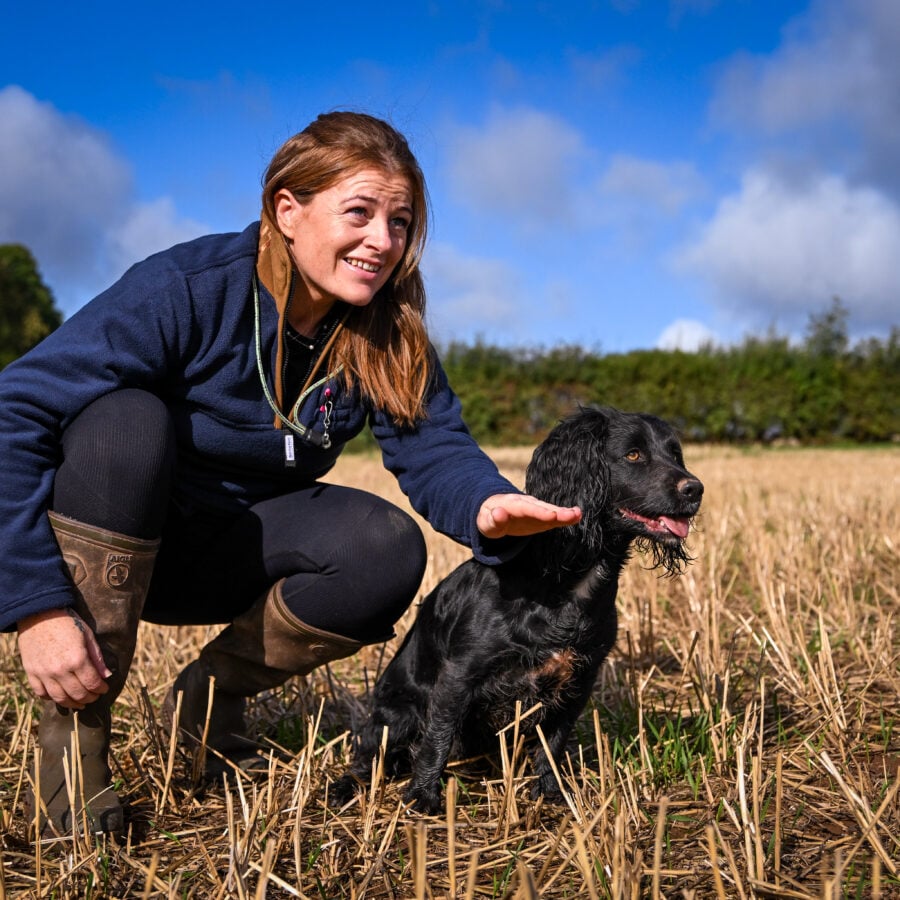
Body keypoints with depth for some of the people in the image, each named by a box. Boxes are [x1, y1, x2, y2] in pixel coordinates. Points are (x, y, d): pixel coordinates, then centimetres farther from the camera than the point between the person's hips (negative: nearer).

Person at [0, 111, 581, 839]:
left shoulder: (387, 335, -9)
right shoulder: (188, 288, -25)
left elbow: (433, 448, -16)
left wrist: (487, 506, -41)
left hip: (226, 552, 4)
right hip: (100, 539, -3)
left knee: (386, 549, -22)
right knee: (126, 420, -35)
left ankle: (212, 692, 5)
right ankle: (73, 732, -21)